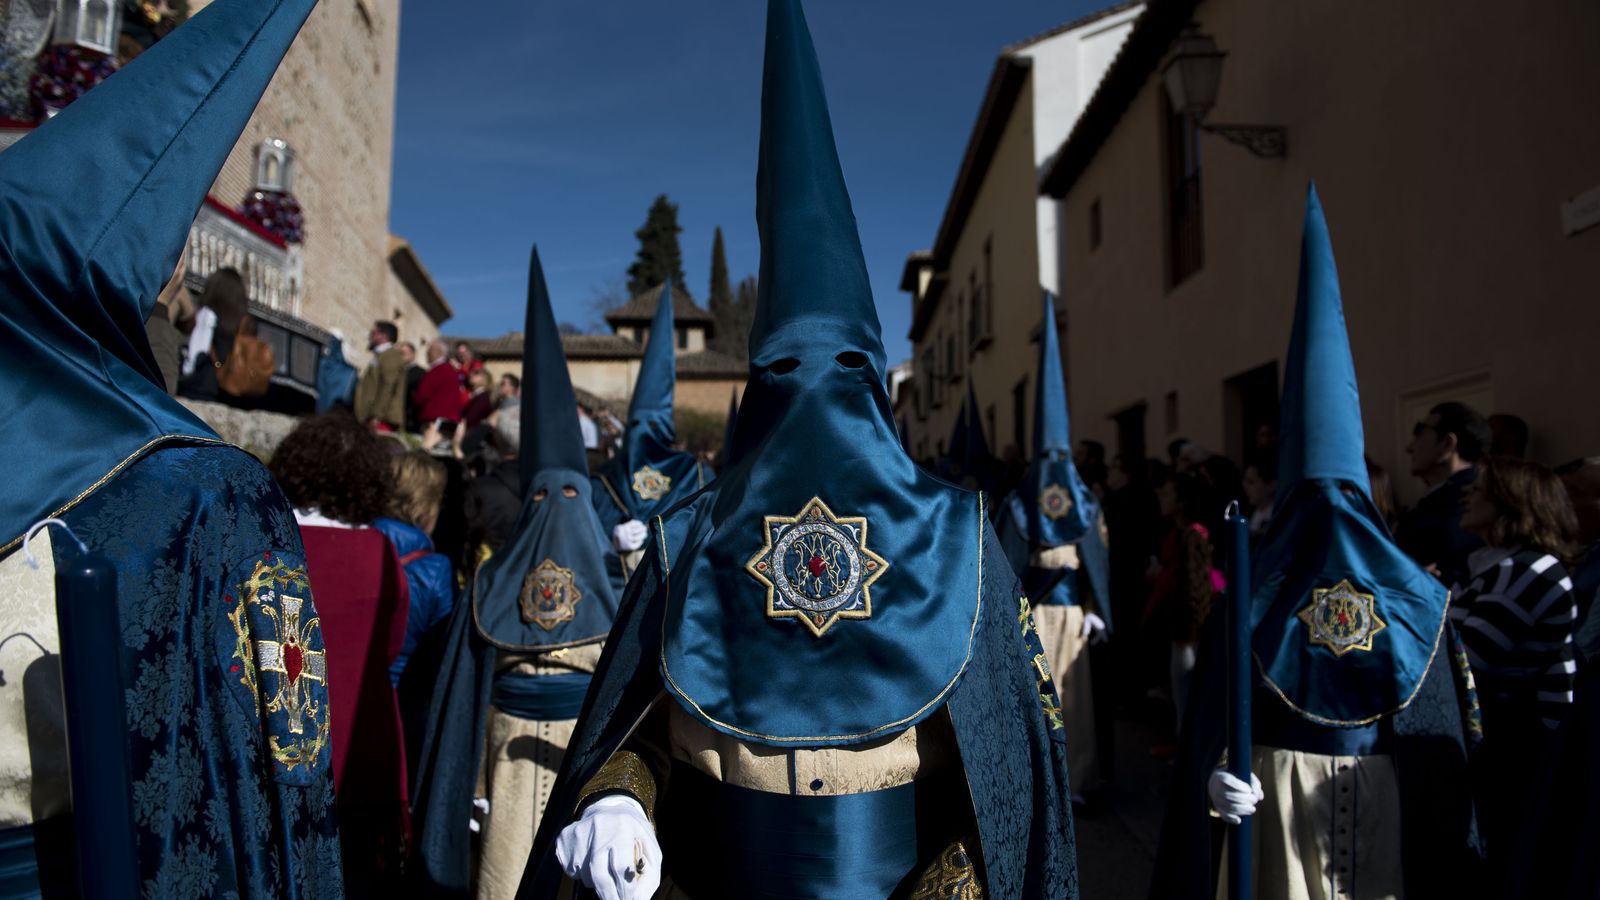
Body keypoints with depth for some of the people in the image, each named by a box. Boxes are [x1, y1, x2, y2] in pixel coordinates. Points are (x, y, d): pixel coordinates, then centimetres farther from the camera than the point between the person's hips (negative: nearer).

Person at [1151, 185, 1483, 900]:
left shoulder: (1251, 596, -13)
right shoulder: (1417, 598, -8)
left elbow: (1213, 716, -17)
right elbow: (1450, 734, -3)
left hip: (1274, 799, -1)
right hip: (1390, 809, 1)